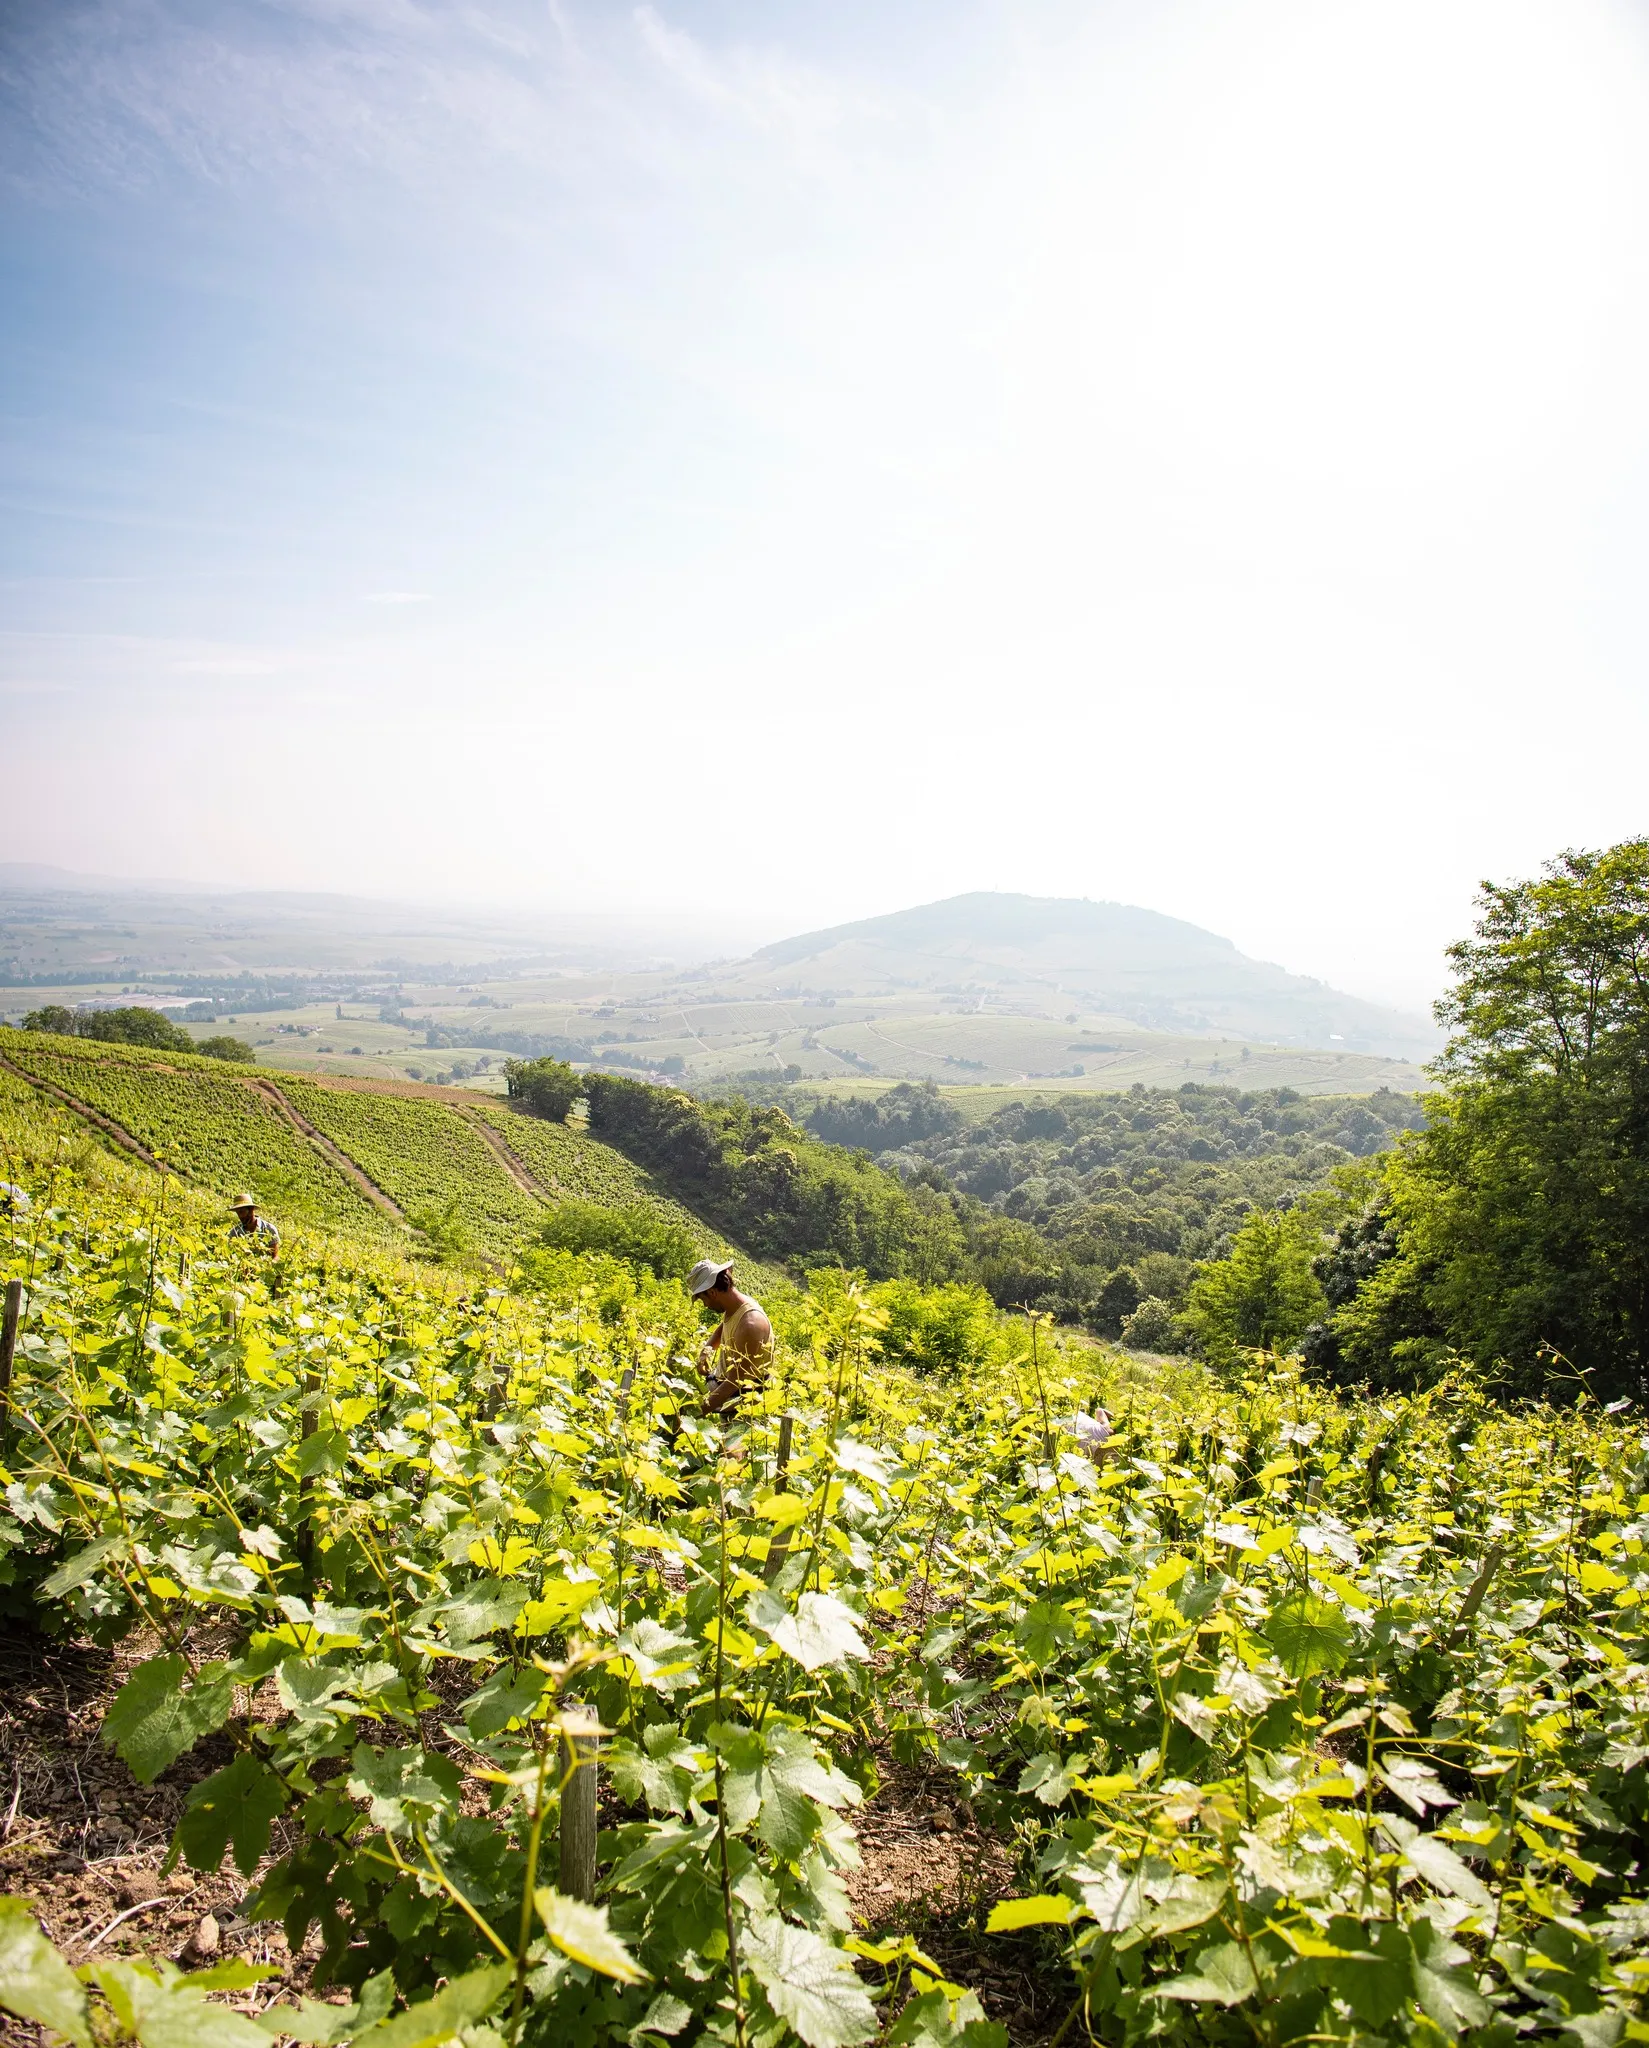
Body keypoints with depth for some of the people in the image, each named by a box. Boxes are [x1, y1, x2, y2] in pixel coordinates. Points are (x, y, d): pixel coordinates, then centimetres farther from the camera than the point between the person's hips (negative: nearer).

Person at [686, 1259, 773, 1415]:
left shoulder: (750, 1323, -30)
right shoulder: (733, 1307, -4)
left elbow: (734, 1382, -29)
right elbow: (722, 1328, 23)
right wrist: (707, 1350, 4)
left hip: (741, 1393, -9)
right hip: (723, 1380, 9)